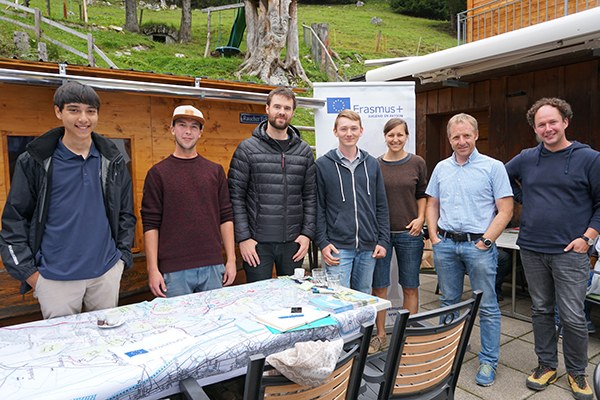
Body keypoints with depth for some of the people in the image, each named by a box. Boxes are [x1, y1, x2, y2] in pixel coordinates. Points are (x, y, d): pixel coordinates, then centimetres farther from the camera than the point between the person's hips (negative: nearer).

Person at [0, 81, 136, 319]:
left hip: (106, 273, 3)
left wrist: (122, 257, 4)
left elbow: (126, 214, 9)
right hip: (55, 279, -2)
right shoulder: (34, 162, -3)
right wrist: (29, 273, -5)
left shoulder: (112, 161, 4)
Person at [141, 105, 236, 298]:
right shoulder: (158, 173, 1)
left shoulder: (215, 171, 8)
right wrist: (153, 269, -8)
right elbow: (150, 224, -3)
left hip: (213, 267, 2)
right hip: (174, 271, -2)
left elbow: (226, 217, 7)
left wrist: (231, 259, 2)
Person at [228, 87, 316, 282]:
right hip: (257, 242, -3)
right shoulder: (247, 148, -3)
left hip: (293, 242, 3)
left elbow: (310, 196, 8)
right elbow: (236, 197, -5)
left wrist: (307, 233, 1)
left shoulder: (304, 150, 7)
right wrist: (243, 237, -10)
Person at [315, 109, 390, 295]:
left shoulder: (372, 164, 9)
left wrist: (383, 240, 4)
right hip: (338, 247, -3)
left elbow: (381, 206, 10)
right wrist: (322, 242, -8)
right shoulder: (323, 165, -1)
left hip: (368, 248, 4)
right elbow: (318, 208, -2)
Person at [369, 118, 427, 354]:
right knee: (379, 287, 6)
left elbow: (422, 194, 10)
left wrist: (420, 218, -5)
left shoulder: (417, 163, 3)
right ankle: (380, 336, 22)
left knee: (410, 287, 9)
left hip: (409, 233, 0)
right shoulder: (375, 165, 3)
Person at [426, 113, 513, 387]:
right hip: (445, 244, 4)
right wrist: (434, 237, 3)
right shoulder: (441, 168, 9)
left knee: (487, 306, 5)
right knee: (448, 301, 15)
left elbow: (505, 211, -6)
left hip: (479, 244, -4)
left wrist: (485, 241, -12)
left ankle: (489, 361, 20)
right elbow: (432, 205, 15)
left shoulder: (493, 167, -3)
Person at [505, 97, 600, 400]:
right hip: (531, 250, 4)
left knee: (573, 317, 1)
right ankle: (546, 365, 28)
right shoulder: (526, 159, 6)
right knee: (540, 310, 13)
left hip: (569, 251, -3)